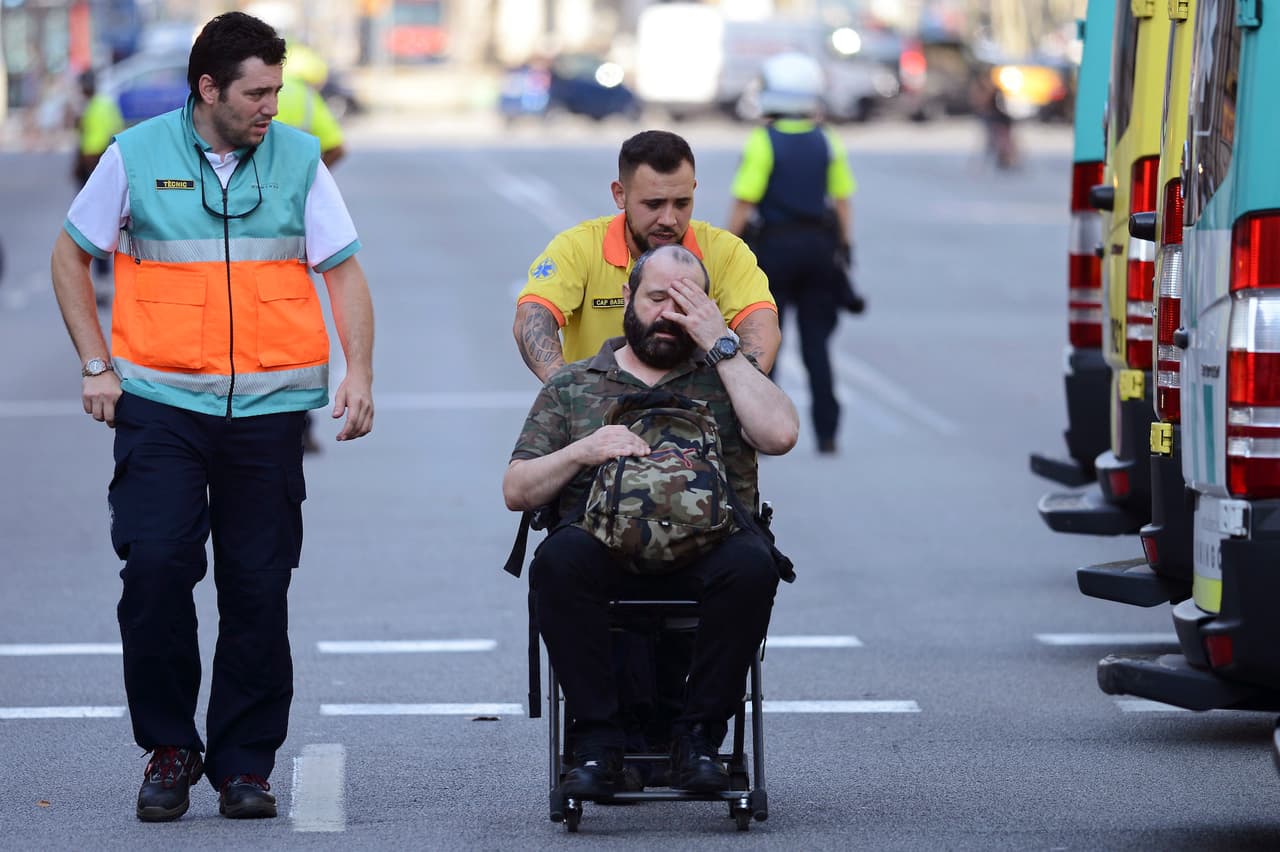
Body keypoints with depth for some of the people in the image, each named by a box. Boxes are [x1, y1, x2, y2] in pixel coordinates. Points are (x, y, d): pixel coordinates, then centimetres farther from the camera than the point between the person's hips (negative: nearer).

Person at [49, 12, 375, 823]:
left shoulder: (299, 159, 5)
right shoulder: (138, 156, 1)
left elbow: (344, 270, 7)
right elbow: (71, 256, 12)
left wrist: (360, 373, -7)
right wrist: (96, 366, 4)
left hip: (270, 406, 1)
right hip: (161, 402, -1)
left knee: (259, 588, 2)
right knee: (155, 565, -13)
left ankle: (245, 763, 13)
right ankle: (169, 749, 3)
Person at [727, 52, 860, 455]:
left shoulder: (763, 142, -11)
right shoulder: (827, 142, 4)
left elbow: (744, 201, -13)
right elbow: (843, 199, 5)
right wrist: (844, 247, 13)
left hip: (773, 245, -4)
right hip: (819, 246, 4)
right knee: (815, 341, 9)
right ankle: (826, 432, 6)